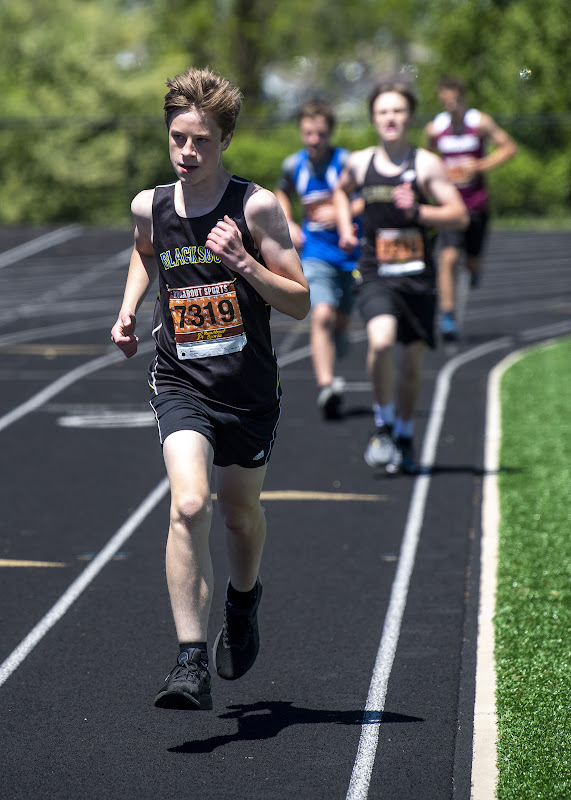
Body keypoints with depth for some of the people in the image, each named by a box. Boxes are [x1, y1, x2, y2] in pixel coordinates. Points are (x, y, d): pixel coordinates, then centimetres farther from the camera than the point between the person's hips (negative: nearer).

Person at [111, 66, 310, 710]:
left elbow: (300, 302, -8)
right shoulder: (149, 206, 0)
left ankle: (243, 600, 53)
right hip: (180, 384, 0)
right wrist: (128, 308, 11)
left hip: (249, 388, 0)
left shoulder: (256, 206, -9)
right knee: (188, 506, -22)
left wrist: (244, 263, -22)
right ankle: (191, 665, -23)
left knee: (240, 513, 18)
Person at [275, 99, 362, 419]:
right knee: (322, 316, -22)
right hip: (316, 256, 0)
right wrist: (289, 225, 8)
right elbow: (283, 194, 24)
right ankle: (326, 385, -29)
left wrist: (342, 213, -23)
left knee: (341, 323, 13)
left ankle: (329, 377, 40)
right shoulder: (293, 165, 2)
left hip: (351, 253, 0)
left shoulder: (347, 162, -11)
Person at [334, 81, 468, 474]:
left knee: (412, 363, 7)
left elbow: (460, 215, -6)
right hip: (376, 275, 0)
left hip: (418, 277, 0)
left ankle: (404, 438, 30)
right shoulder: (359, 162, 5)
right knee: (381, 340, -26)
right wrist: (346, 227, 11)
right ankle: (384, 426, -6)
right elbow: (341, 191, 28)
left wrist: (418, 211, -20)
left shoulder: (428, 165, -3)